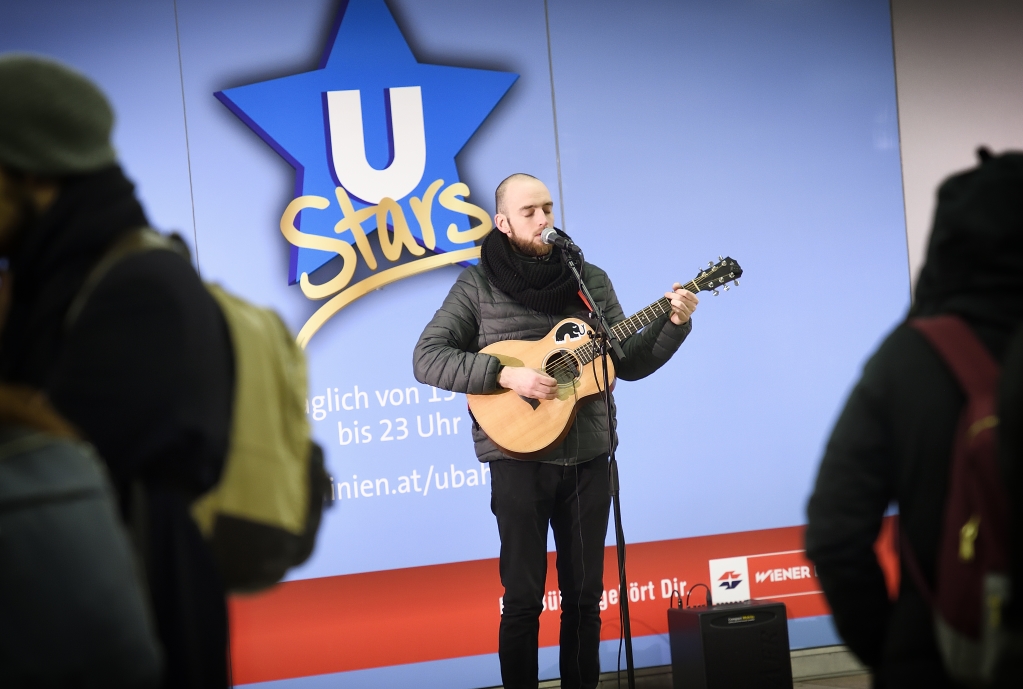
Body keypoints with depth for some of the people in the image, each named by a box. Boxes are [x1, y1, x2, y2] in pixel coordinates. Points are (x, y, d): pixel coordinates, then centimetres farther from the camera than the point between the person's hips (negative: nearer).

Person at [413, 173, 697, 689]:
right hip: (519, 457, -3)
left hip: (587, 457, 3)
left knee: (584, 594, 9)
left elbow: (629, 363, 11)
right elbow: (427, 358, -10)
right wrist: (505, 374, -19)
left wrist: (673, 323, -5)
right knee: (523, 598, 0)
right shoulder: (478, 285, -2)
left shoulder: (590, 280, 9)